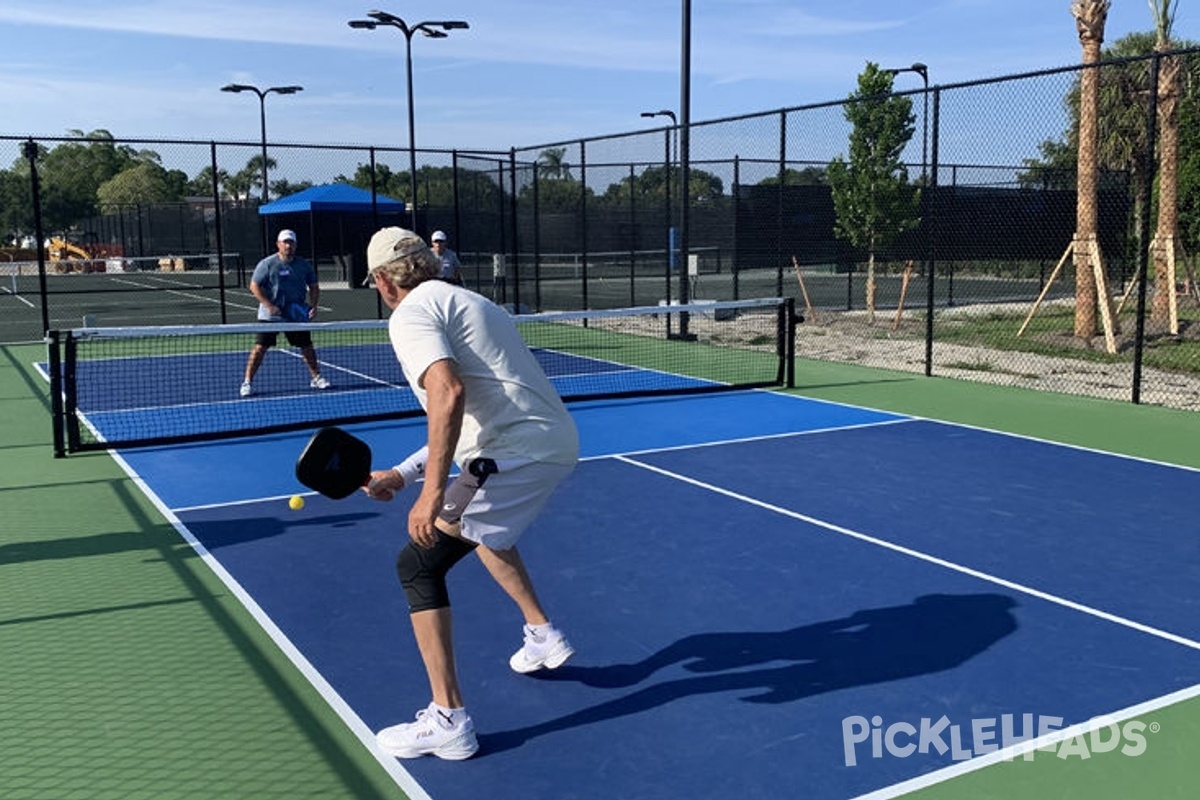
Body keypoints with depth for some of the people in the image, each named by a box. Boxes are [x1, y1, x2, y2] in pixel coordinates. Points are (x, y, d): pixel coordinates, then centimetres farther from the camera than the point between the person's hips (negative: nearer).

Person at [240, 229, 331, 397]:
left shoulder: (304, 265, 5)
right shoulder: (267, 264, -7)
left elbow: (314, 287, 13)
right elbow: (254, 286, -7)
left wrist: (313, 305, -5)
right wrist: (270, 306, -17)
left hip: (297, 315, 4)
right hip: (270, 315, -3)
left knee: (307, 346, 8)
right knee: (260, 347, -7)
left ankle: (316, 378, 25)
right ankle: (247, 382, -1)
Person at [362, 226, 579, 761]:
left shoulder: (411, 313, -4)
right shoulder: (463, 302, 25)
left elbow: (449, 392, -23)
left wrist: (433, 492, -24)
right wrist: (402, 475, 23)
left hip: (517, 454, -10)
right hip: (558, 443, 10)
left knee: (417, 564, -2)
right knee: (480, 527, 36)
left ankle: (448, 722, 0)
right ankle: (543, 636, 42)